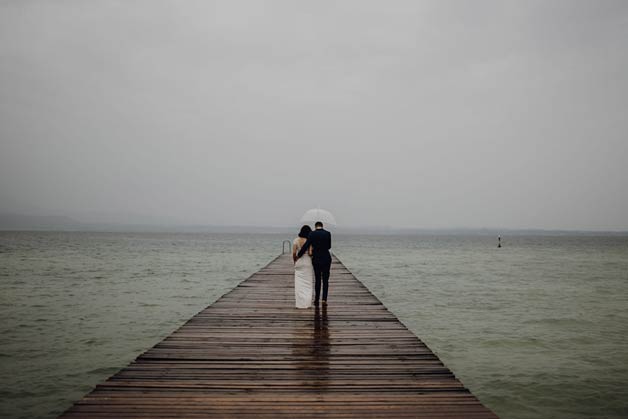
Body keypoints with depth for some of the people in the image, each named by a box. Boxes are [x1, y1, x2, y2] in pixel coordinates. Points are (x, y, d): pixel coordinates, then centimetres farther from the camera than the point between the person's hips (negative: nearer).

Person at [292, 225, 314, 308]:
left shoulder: (296, 240, -3)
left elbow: (294, 253, -5)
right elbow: (310, 253, -15)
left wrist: (294, 261, 10)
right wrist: (313, 256, 7)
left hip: (299, 262, 2)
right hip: (308, 262, -2)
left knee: (299, 283, 6)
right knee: (308, 283, 7)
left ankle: (299, 303, 6)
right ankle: (307, 303, 7)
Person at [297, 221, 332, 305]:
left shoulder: (312, 234, -7)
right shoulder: (328, 233, -4)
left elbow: (306, 246, -11)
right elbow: (329, 246, 5)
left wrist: (298, 255, -1)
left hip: (316, 259, 0)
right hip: (326, 259, 0)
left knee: (317, 280, 11)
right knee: (325, 280, 6)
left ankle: (316, 300, 15)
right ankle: (324, 299, -4)